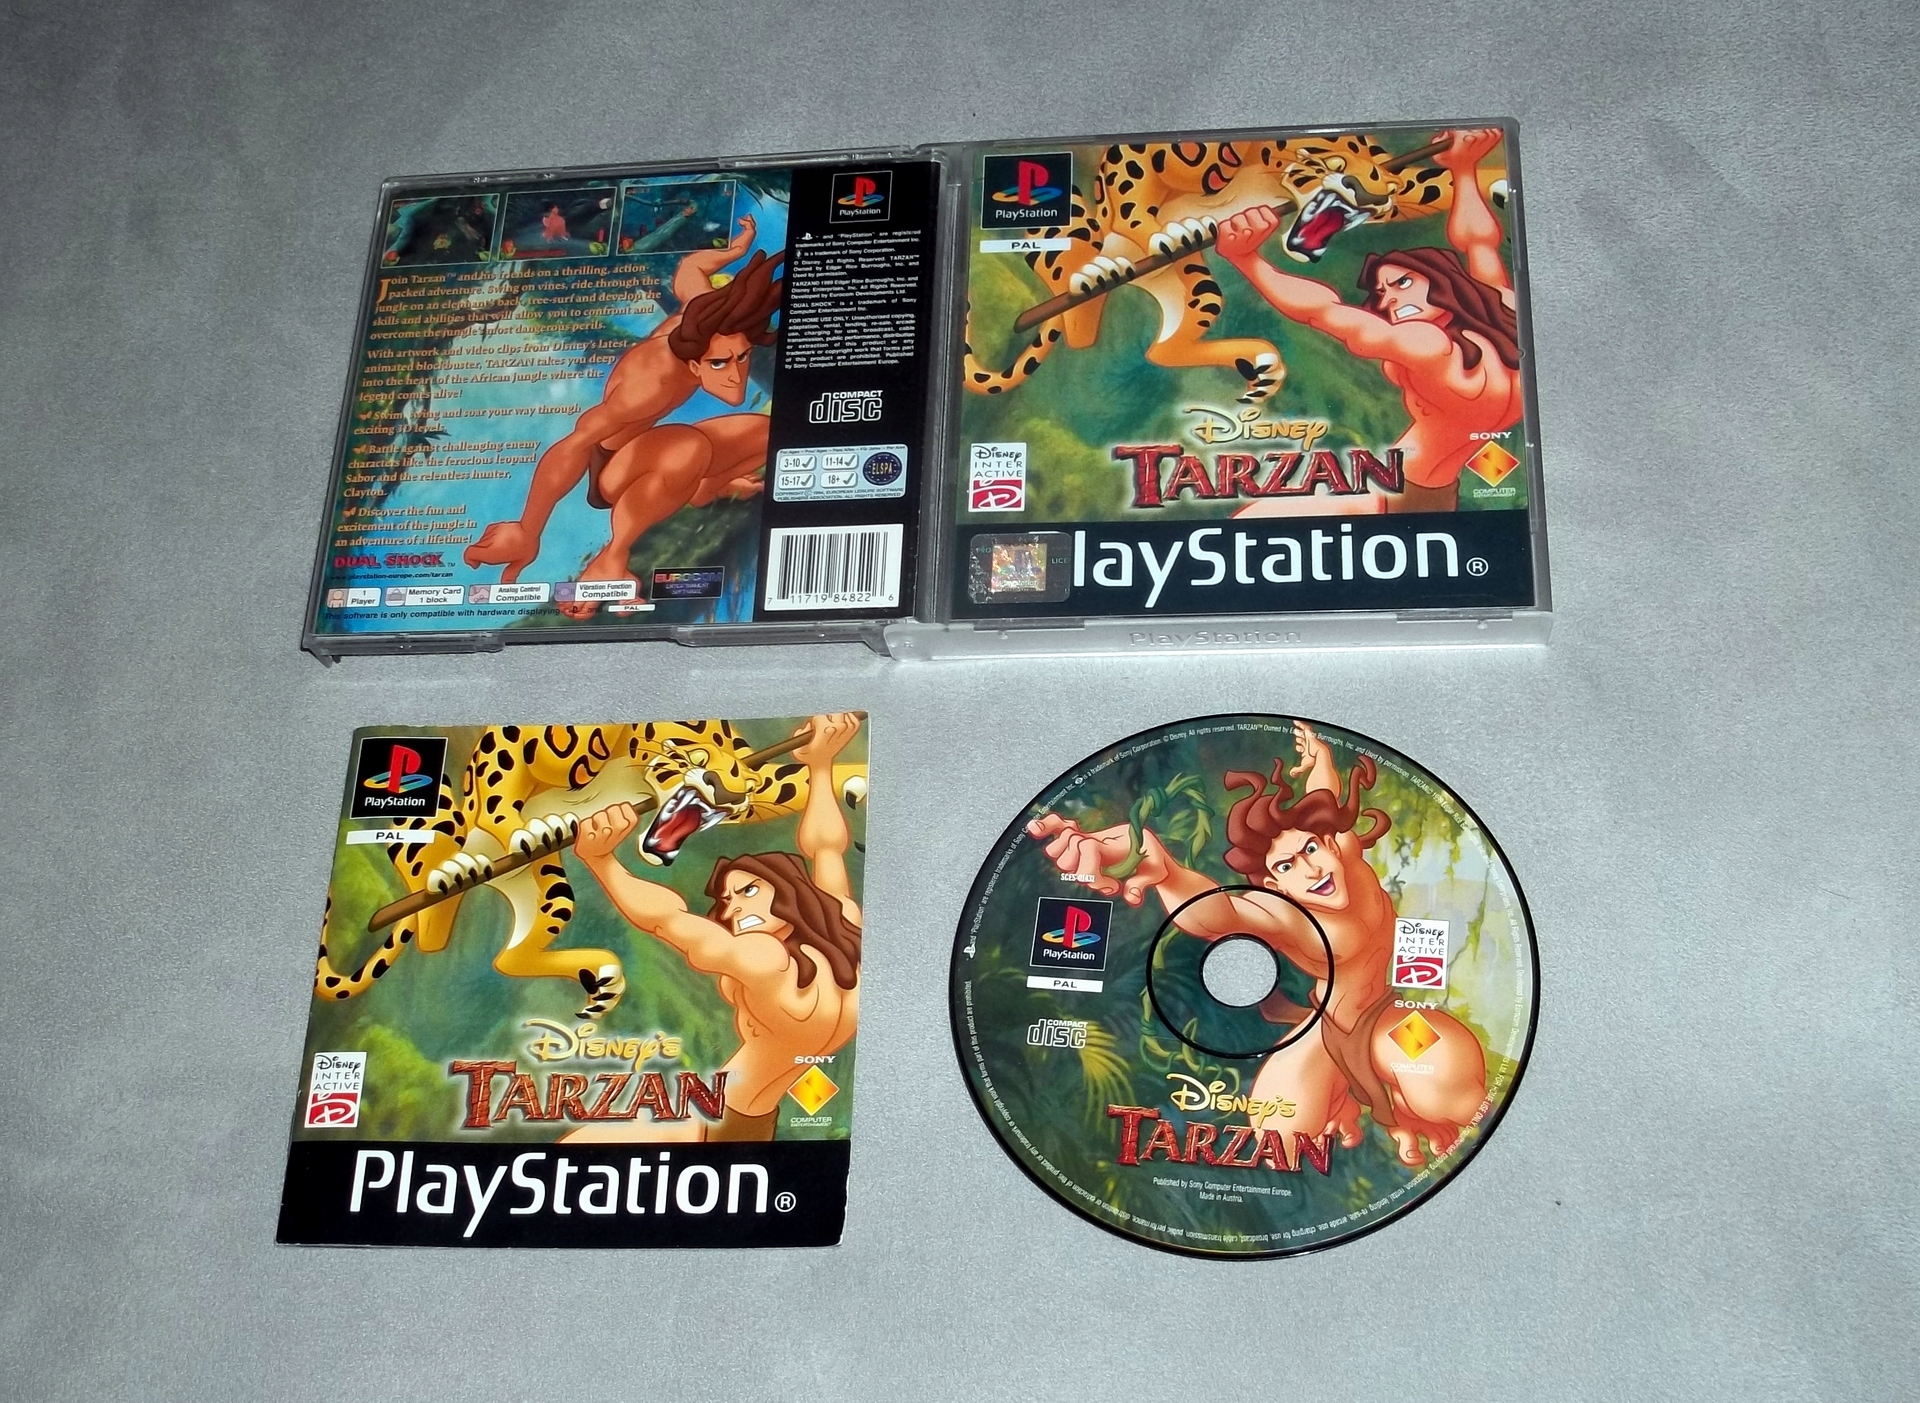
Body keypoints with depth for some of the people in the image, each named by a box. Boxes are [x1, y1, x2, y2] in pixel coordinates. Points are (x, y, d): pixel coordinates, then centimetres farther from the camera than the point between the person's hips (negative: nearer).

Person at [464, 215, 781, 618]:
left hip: (645, 452, 8)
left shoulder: (701, 320, -20)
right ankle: (612, 556, -23)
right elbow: (573, 446, -45)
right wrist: (527, 536, -46)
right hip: (609, 465, -8)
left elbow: (690, 269, 3)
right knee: (692, 446, -39)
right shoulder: (653, 383, -40)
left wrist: (734, 252, 20)